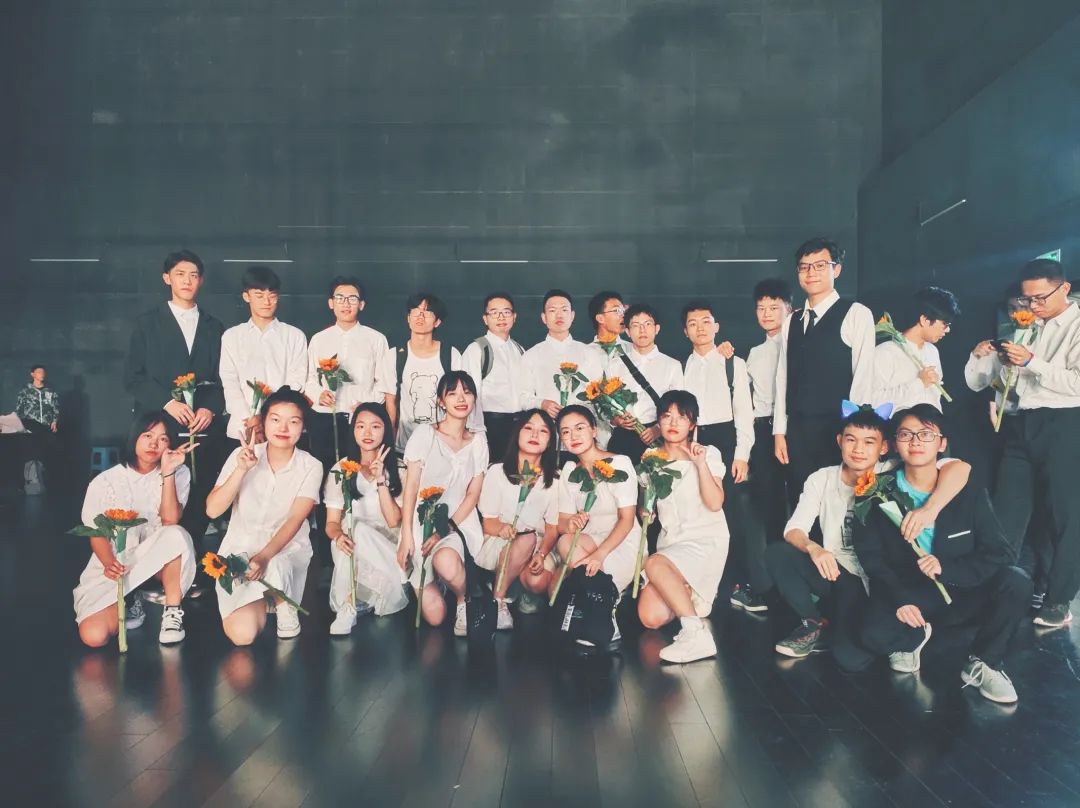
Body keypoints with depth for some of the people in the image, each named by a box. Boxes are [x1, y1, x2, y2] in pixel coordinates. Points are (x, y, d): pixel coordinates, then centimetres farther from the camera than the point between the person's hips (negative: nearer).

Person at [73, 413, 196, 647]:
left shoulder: (179, 474, -3)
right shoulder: (105, 482, -3)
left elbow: (170, 521, -16)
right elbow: (97, 533, -3)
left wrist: (167, 473, -24)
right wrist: (110, 564, -24)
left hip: (157, 559, 0)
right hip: (112, 564, 0)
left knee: (177, 535, -36)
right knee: (93, 635, -23)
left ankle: (172, 611, -15)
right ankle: (129, 603, 13)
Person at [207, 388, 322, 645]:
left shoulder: (310, 467, -6)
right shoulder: (242, 456, -4)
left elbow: (294, 521, -15)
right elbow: (212, 510, -10)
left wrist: (264, 557, -30)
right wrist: (241, 470, -22)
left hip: (287, 550, -1)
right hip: (240, 547, 1)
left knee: (275, 568, -39)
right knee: (242, 634, -18)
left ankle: (286, 609, -3)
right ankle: (260, 600, 17)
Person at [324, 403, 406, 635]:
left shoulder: (398, 470, 2)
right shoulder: (341, 470, 3)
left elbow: (394, 521, -9)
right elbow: (331, 522, 0)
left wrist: (381, 480, -17)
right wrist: (338, 536, -24)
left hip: (385, 547, 0)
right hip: (352, 546, 0)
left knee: (359, 531, -34)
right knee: (355, 529, -34)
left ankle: (350, 605, -16)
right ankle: (349, 605, -25)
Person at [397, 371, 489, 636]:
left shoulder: (478, 441, 9)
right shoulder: (425, 434, 1)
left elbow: (472, 495, 5)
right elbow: (411, 487, -3)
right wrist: (406, 536, -10)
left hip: (460, 522, 1)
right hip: (422, 522, -1)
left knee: (445, 561, -38)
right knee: (434, 614, -13)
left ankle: (466, 602, -4)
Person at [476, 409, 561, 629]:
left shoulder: (554, 478, 4)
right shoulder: (498, 472, -3)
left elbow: (553, 527, 2)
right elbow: (488, 522, -4)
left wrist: (541, 553, -18)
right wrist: (501, 528, -29)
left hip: (537, 546, 1)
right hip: (498, 543, -1)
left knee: (538, 582, -31)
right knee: (527, 539, -34)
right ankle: (498, 600, -21)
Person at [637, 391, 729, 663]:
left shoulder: (707, 454, 1)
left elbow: (715, 503, -13)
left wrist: (700, 464, -19)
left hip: (705, 540, -5)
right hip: (670, 543, 5)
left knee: (654, 564, -35)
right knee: (650, 617, -13)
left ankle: (696, 633, -31)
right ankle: (685, 594, 17)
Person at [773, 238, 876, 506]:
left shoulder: (857, 315, -3)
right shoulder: (790, 322, 14)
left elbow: (863, 377, -7)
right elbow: (783, 378, 12)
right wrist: (779, 431, 8)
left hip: (838, 429, -5)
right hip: (798, 431, 5)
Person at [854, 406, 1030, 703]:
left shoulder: (969, 492, -6)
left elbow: (1000, 553, -10)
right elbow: (870, 556, -3)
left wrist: (946, 568, -26)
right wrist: (899, 599, -19)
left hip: (961, 593, 1)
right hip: (904, 596, -1)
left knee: (1016, 583, -28)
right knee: (876, 635, -32)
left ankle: (983, 664, -4)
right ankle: (914, 637, 8)